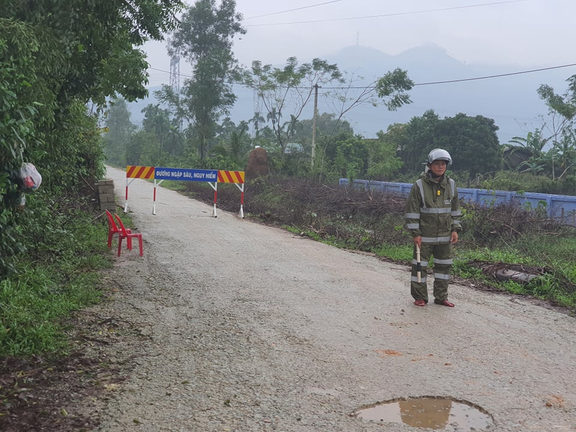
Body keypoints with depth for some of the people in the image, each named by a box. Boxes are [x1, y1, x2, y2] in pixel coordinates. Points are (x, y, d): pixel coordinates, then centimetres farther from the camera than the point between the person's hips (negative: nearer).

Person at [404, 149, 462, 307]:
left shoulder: (451, 185, 5)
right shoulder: (419, 185, -10)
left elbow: (455, 209, 13)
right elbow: (412, 210, -9)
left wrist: (455, 229, 7)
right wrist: (415, 233, -12)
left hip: (445, 235, 5)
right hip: (424, 235, -4)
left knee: (444, 265, 11)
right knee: (420, 265, 1)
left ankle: (441, 297, 23)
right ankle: (420, 297, 14)